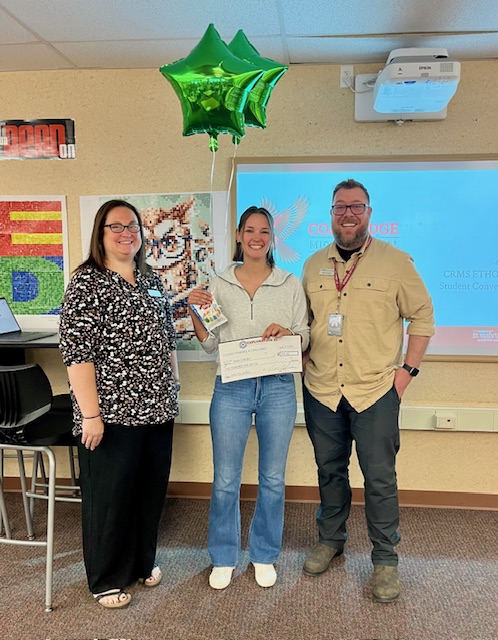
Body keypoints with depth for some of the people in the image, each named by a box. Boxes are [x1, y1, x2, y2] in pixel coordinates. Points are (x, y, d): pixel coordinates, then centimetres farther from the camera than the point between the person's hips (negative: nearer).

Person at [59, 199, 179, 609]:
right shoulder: (86, 282, -10)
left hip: (157, 408, 6)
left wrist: (172, 391, 14)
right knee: (110, 495, 9)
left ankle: (144, 561, 39)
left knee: (151, 489, 17)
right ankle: (107, 579, 30)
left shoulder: (152, 280, 10)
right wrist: (90, 413, -18)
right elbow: (77, 352, -15)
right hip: (111, 413, -6)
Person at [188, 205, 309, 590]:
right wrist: (194, 312, -8)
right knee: (225, 480, 8)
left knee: (273, 479, 12)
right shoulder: (219, 285, 4)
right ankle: (224, 557, 30)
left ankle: (264, 555, 33)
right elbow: (210, 344, 6)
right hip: (232, 388, 0)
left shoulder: (291, 285, 3)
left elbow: (305, 338, 6)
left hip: (278, 388, 0)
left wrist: (287, 334, -14)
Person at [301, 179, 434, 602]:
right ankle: (331, 540, 36)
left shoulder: (396, 262, -4)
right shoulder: (314, 265, 7)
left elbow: (422, 316, 0)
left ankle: (386, 559, 23)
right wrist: (302, 363, 5)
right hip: (321, 390, 4)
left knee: (380, 477, 4)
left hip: (376, 391, -3)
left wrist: (408, 370, -6)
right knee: (330, 469, 16)